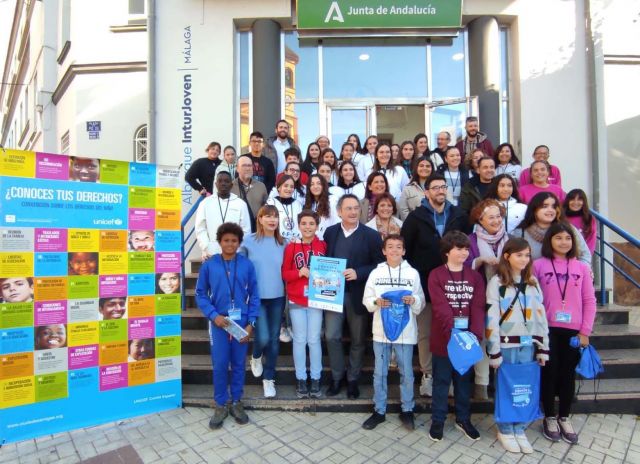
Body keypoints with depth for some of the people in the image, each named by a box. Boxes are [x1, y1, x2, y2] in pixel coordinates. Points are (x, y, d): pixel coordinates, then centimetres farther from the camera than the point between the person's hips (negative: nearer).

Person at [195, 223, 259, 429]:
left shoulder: (247, 265, -2)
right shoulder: (209, 265, -3)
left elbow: (254, 295, 1)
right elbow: (200, 294, 1)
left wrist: (251, 323, -5)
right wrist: (214, 315, -12)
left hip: (241, 322, 1)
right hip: (219, 321, -1)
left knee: (239, 364, 11)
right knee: (220, 365, 4)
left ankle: (236, 402, 28)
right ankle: (220, 405, 22)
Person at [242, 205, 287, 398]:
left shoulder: (283, 243, 3)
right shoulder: (248, 241, -5)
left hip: (278, 297, 3)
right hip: (257, 297, -3)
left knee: (274, 339, 9)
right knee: (263, 338, -9)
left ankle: (269, 378, 28)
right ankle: (256, 357, 28)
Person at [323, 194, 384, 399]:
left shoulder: (372, 235, -5)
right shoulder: (330, 232, 5)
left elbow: (380, 265, -6)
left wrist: (358, 273, -19)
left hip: (357, 295, -2)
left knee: (358, 340, 11)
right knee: (331, 336, 3)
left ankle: (353, 379, 31)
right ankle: (336, 377, 25)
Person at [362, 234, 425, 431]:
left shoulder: (413, 273, 1)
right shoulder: (376, 273, 1)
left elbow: (421, 303, 2)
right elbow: (366, 300, 2)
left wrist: (413, 300, -18)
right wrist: (377, 302, -18)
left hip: (405, 331, 0)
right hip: (381, 330, 1)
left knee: (406, 372, 11)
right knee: (379, 373, 10)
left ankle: (407, 410, 29)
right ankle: (379, 411, 25)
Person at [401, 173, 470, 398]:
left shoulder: (459, 216, 4)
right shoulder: (416, 216, -2)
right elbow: (404, 247, -3)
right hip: (424, 283, -1)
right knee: (425, 332, 8)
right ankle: (427, 374, 23)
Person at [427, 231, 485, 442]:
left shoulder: (475, 277, 4)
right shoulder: (436, 275, -7)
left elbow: (478, 308, -4)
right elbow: (441, 307, -16)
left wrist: (476, 334, -17)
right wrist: (453, 333, -27)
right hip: (444, 338, -3)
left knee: (464, 380, 17)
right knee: (441, 380, 10)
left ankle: (463, 419, 34)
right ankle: (438, 420, 25)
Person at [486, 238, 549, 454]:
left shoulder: (533, 282, 7)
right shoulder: (497, 282, -8)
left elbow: (540, 315, 9)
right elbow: (491, 318, -10)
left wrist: (543, 348, 6)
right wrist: (494, 351, -12)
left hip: (528, 344, 4)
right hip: (507, 344, -4)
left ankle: (520, 430, 27)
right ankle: (505, 430, 23)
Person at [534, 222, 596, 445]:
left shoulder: (582, 267, 4)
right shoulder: (538, 265, -3)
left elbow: (589, 301, 4)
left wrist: (585, 331, -1)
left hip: (573, 330, 2)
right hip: (547, 329, -2)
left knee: (568, 373, 11)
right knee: (549, 372, 5)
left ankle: (564, 418, 29)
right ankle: (550, 418, 23)